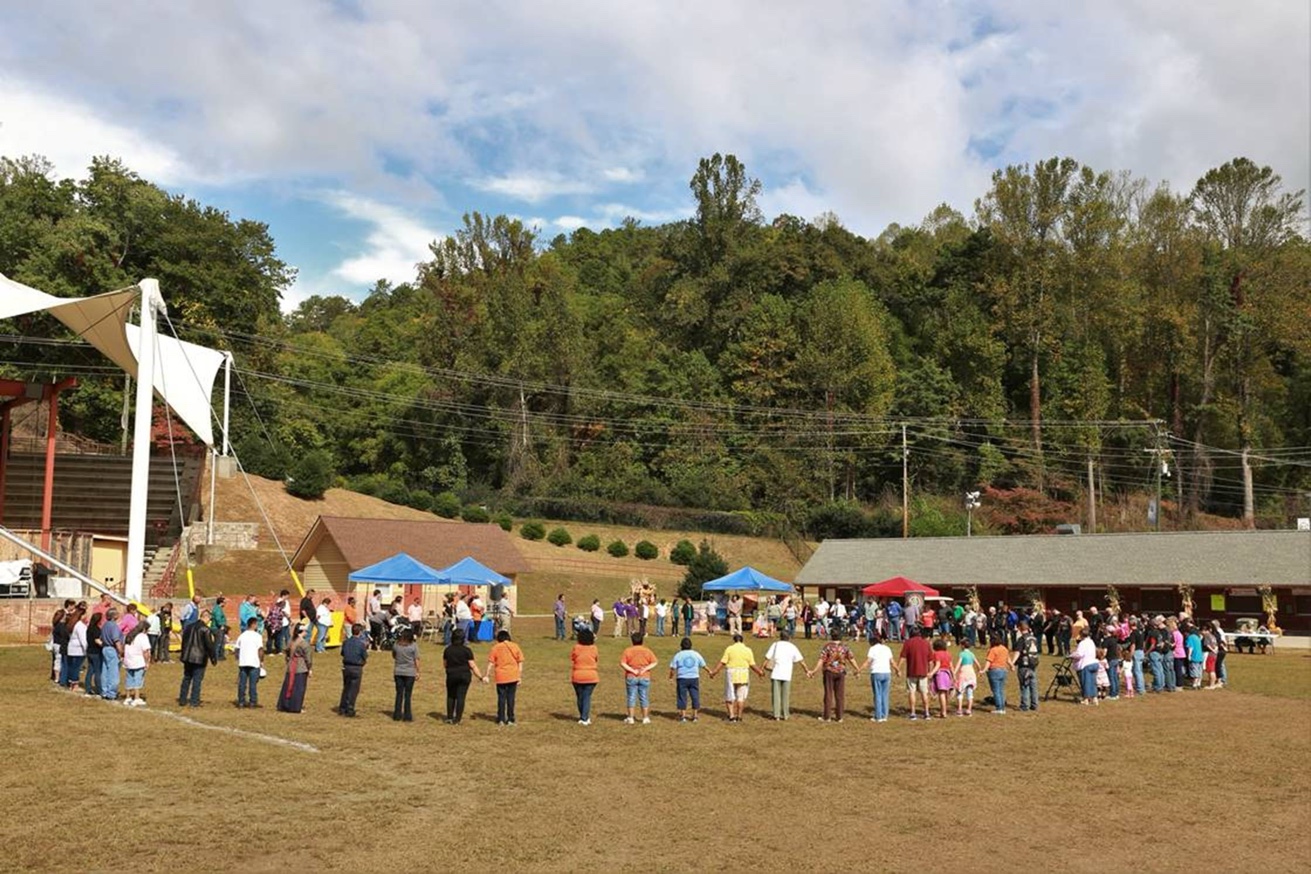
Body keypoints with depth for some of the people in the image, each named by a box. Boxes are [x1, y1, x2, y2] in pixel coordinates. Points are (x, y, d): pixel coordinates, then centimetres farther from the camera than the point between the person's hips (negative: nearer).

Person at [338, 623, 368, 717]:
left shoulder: (345, 642, 0)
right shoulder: (361, 643, -15)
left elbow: (342, 653, 10)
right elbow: (365, 657, -8)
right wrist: (366, 647, 7)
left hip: (346, 667, 5)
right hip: (356, 668, -5)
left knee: (346, 688, 18)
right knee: (354, 689, 5)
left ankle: (342, 708, 22)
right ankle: (349, 710, 6)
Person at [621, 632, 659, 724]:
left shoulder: (628, 651, -3)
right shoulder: (647, 651, 1)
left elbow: (622, 663, -10)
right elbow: (655, 662, -4)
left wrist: (632, 670, -12)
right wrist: (645, 669, -9)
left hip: (631, 678, -1)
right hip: (644, 678, 1)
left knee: (632, 697, 4)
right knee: (644, 698, 8)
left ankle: (630, 718, 6)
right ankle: (645, 718, 11)